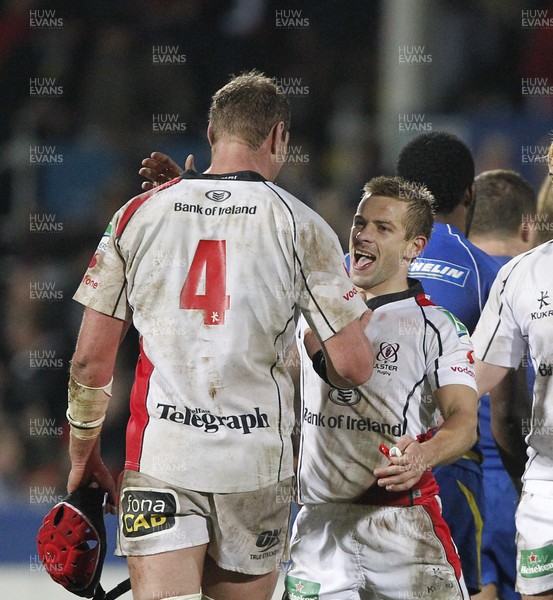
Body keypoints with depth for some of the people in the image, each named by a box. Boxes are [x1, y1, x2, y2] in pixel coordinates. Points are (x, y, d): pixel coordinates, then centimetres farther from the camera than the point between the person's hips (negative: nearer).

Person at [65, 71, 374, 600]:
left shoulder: (138, 214, 6)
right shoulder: (300, 226, 0)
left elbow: (91, 359, 7)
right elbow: (352, 367, -3)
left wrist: (82, 456, 21)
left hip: (158, 455, 0)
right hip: (254, 458, 0)